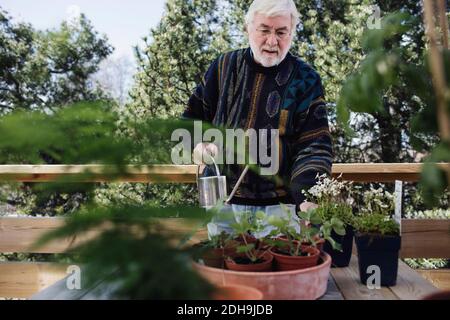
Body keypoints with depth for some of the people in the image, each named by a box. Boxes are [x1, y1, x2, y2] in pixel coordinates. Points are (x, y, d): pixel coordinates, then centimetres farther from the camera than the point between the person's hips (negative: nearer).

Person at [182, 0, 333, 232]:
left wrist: (308, 199, -24)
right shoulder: (224, 67, 5)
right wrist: (198, 146, -8)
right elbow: (191, 119, 14)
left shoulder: (305, 80, -2)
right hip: (222, 201, 2)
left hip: (280, 206, -2)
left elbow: (315, 146, -8)